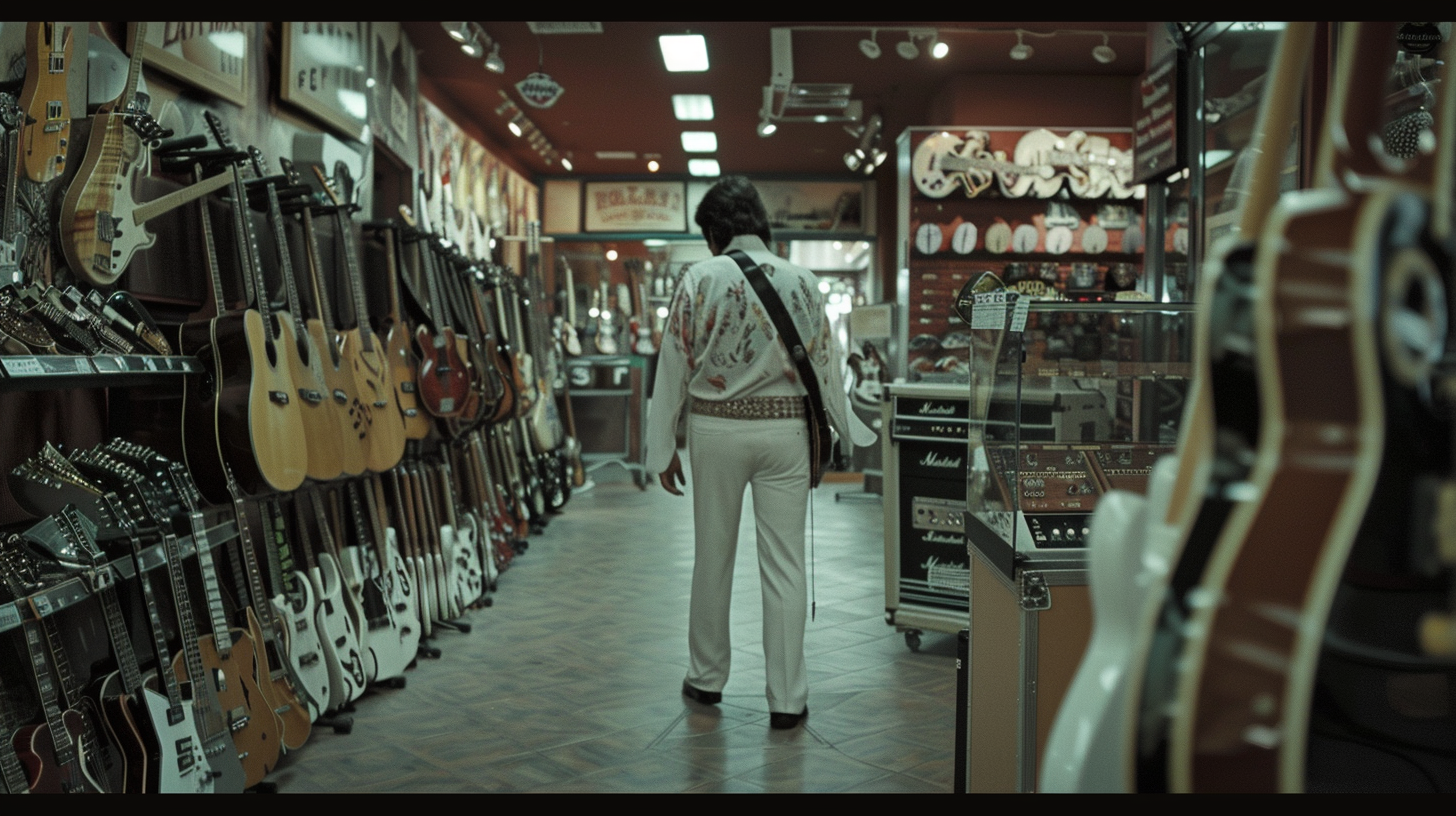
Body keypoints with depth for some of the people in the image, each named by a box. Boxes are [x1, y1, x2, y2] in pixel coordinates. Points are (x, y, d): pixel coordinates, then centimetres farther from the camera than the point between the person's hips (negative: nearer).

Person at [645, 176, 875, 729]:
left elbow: (674, 365, -3)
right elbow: (826, 364, 4)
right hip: (784, 429, 1)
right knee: (784, 564, 4)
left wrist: (663, 449, 4)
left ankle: (706, 677, 28)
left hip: (716, 428, -1)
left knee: (713, 556, 14)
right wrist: (849, 432, 17)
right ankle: (787, 698, 9)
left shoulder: (700, 279, -6)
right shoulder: (801, 281, -1)